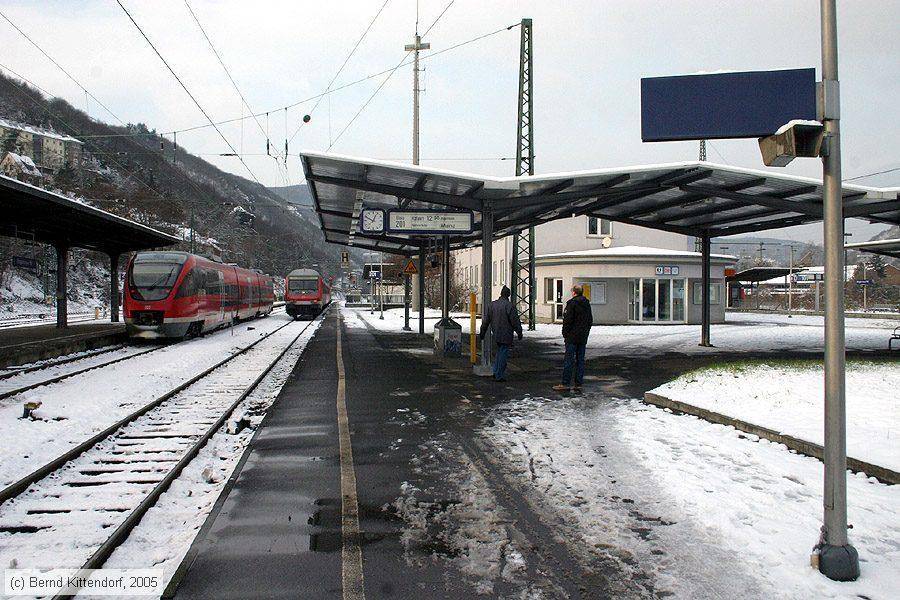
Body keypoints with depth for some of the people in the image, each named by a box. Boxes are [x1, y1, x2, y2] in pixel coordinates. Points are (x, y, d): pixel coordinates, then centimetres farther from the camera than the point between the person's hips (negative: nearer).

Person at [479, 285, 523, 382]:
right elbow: (515, 321, -12)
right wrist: (519, 332, -3)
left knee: (499, 351, 21)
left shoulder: (492, 304, 7)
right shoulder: (509, 306, -13)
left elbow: (486, 320, 13)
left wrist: (482, 332, 21)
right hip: (506, 335, -6)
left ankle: (496, 372, 17)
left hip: (495, 334, 6)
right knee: (503, 353, -1)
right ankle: (500, 376, 1)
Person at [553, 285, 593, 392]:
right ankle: (578, 384, 8)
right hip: (583, 337, 7)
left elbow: (567, 320, -15)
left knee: (569, 360, -5)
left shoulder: (571, 303, -11)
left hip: (572, 336, -7)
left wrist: (565, 333, -6)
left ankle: (565, 384, -4)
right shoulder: (587, 304, 12)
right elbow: (590, 320, 18)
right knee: (580, 360, 8)